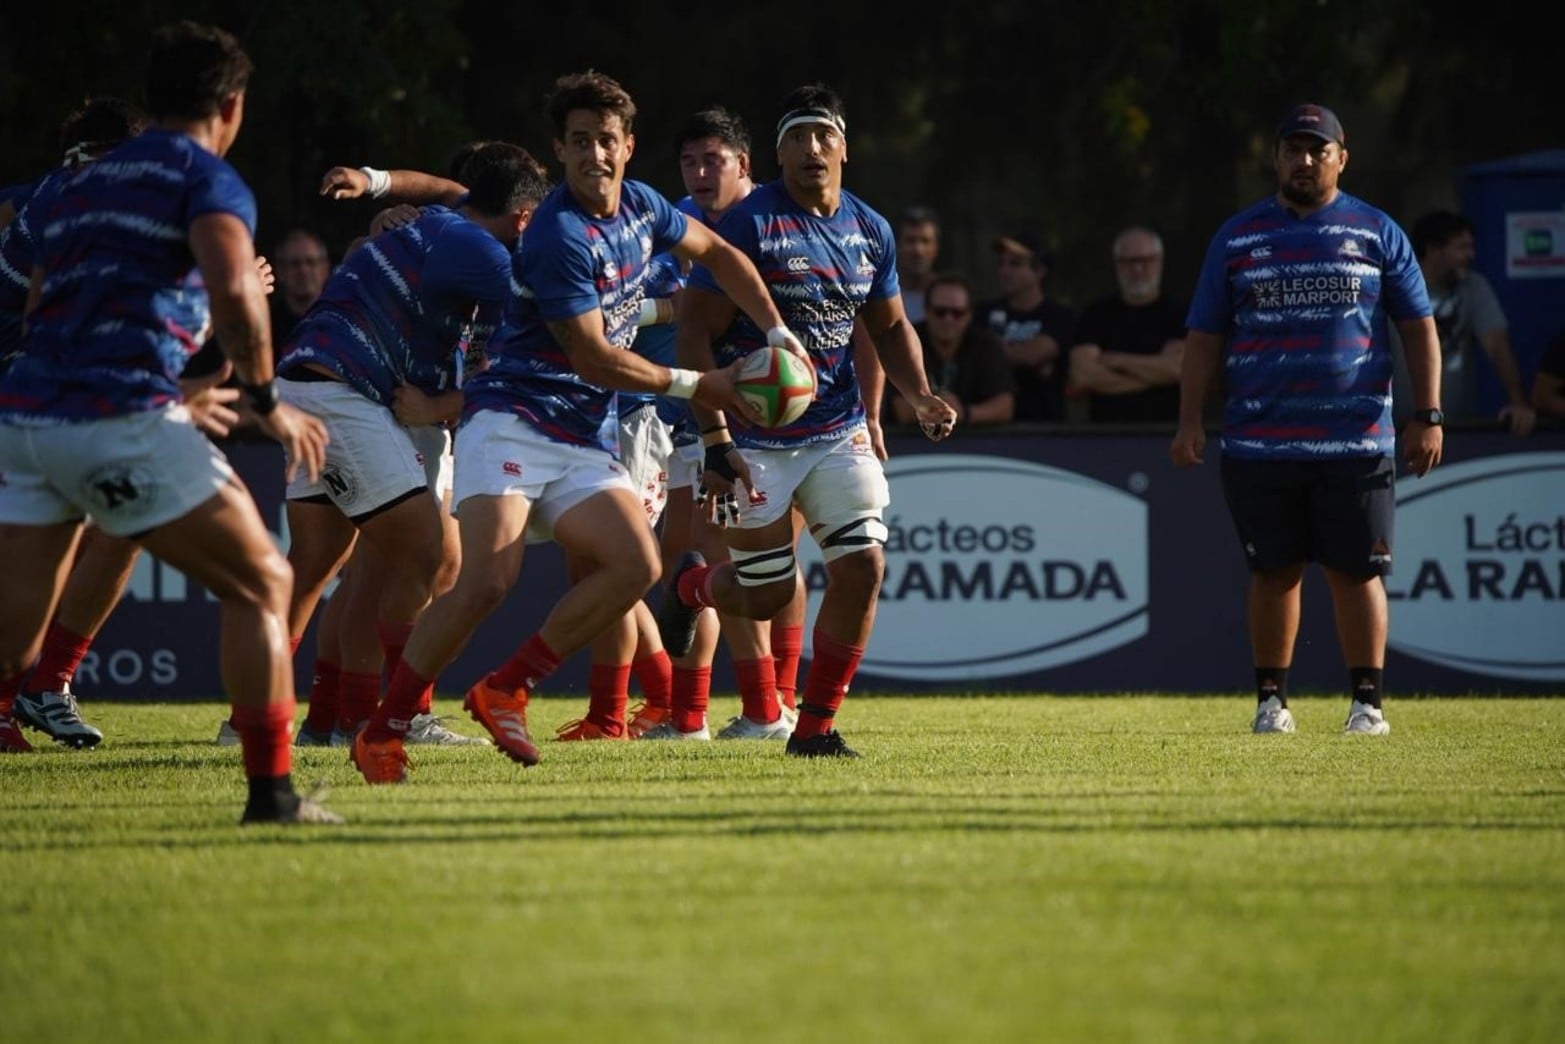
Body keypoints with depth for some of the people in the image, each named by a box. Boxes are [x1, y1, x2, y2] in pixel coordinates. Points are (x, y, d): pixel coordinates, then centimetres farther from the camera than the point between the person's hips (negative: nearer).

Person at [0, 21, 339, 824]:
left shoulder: (79, 186, 25)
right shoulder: (208, 179, 3)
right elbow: (234, 293, -16)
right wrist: (268, 403, -3)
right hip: (121, 419, -6)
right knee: (260, 582, 7)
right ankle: (271, 791, 3)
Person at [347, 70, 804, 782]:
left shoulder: (639, 208, 8)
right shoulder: (560, 237, -18)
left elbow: (718, 254, 27)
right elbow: (594, 359, -15)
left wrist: (778, 334, 19)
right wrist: (693, 386, -5)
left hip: (586, 441, 8)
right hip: (512, 421, -8)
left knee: (635, 566, -15)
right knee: (487, 582, -24)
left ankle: (505, 691, -4)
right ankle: (381, 732, -12)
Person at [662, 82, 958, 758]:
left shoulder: (871, 231, 5)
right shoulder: (749, 223, -13)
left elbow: (890, 328, 18)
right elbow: (694, 332, -13)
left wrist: (922, 398, -1)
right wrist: (715, 441, -19)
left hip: (837, 433, 5)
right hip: (754, 440, -5)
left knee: (863, 566, -11)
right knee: (767, 595, 1)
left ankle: (816, 726, 2)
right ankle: (692, 587, 39)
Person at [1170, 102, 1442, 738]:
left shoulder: (1377, 233, 7)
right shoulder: (1237, 237, 10)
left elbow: (1418, 328, 7)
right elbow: (1205, 336, 10)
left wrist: (1427, 417, -2)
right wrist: (1189, 421, 0)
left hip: (1356, 441, -1)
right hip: (1260, 442, 1)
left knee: (1356, 570, -2)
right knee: (1274, 572, 5)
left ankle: (1367, 701, 4)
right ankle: (1271, 699, 12)